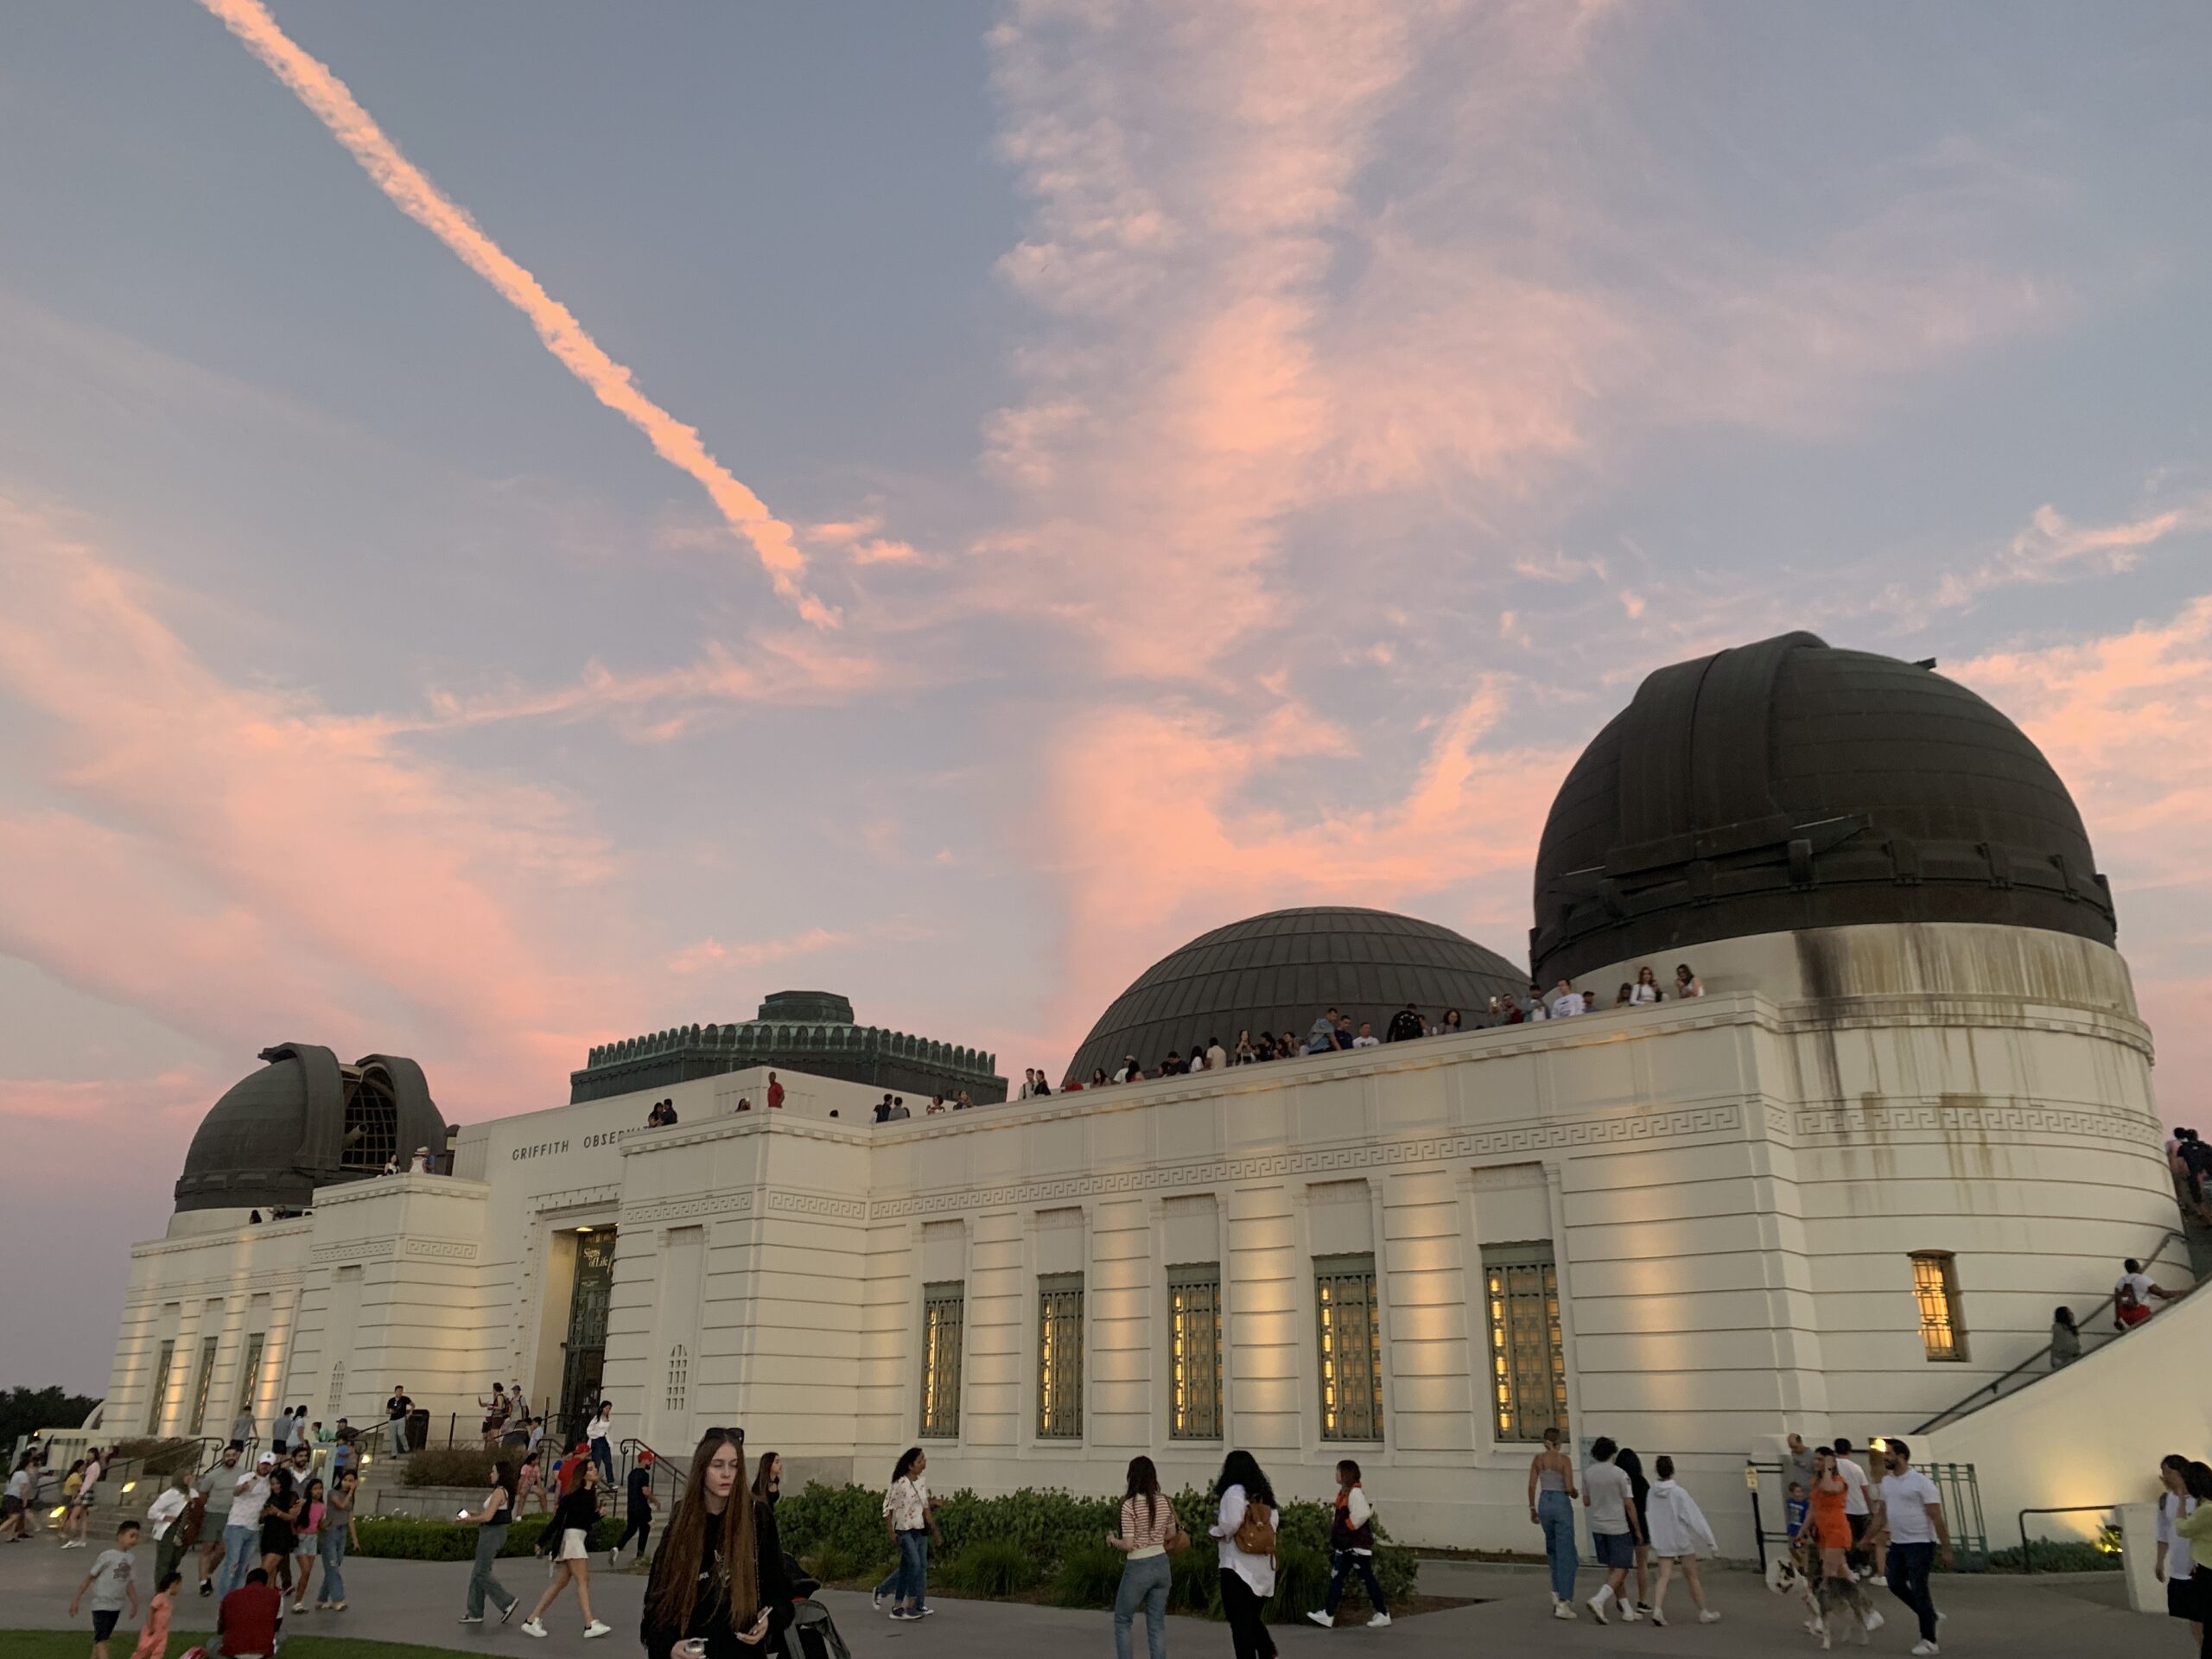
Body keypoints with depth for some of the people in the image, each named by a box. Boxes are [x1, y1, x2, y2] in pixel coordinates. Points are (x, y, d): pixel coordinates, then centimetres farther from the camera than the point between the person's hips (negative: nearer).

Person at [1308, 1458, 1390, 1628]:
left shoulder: (1355, 1492, -19)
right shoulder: (1344, 1492, 12)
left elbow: (1362, 1514, -31)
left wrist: (1348, 1527, -19)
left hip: (1357, 1545, -10)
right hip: (1346, 1545, 10)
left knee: (1367, 1579, 0)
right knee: (1336, 1578, 6)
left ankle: (1383, 1615, 12)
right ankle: (1327, 1615, 7)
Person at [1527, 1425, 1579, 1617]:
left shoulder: (1538, 1459, 2)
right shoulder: (1564, 1459, -10)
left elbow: (1532, 1486, 2)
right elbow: (1569, 1488, -14)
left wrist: (1532, 1508, 13)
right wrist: (1576, 1494, 9)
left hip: (1544, 1503, 5)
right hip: (1561, 1503, -4)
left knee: (1553, 1550, 23)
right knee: (1565, 1555, 0)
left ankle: (1558, 1593, 23)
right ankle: (1563, 1603, -3)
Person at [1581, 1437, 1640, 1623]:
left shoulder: (1587, 1473, 1)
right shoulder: (1620, 1474, -13)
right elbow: (1629, 1504, -13)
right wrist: (1637, 1529, -2)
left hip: (1598, 1527, 5)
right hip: (1619, 1527, -5)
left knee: (1613, 1569, 16)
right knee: (1620, 1570, 0)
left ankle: (1627, 1610, 20)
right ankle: (1598, 1600, -18)